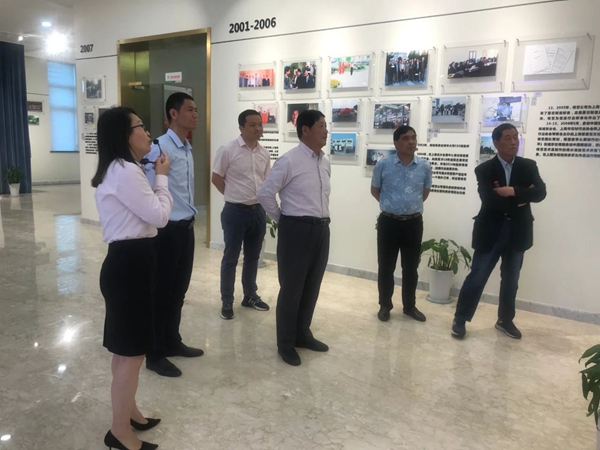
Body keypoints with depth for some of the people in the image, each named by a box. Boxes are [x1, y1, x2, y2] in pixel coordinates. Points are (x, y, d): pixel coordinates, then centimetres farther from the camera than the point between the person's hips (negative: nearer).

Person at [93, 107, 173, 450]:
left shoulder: (122, 170, 16)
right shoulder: (126, 172, -19)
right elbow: (159, 216, -19)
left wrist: (156, 176, 8)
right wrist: (161, 176, -6)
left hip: (129, 261, 11)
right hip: (129, 264, -11)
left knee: (128, 348, 21)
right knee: (132, 351, 0)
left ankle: (129, 413, 37)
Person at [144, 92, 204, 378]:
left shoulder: (188, 150, 12)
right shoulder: (160, 148, -17)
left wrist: (189, 217, 15)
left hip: (186, 228, 9)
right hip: (167, 230, -8)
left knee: (179, 289, 18)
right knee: (161, 291, 5)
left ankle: (172, 341, 36)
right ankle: (155, 354, 21)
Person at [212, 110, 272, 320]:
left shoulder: (264, 153, 6)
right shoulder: (228, 150, -11)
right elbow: (216, 178, -5)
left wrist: (262, 200, 6)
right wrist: (235, 197, 0)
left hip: (258, 211, 5)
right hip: (235, 211, -5)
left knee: (253, 257, 16)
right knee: (230, 258, 5)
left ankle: (250, 296, 32)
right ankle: (227, 301, 18)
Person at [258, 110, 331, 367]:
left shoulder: (325, 163, 10)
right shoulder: (289, 161, -12)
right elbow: (265, 194, -11)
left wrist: (321, 221, 15)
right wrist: (281, 219, -2)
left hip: (321, 230, 7)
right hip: (297, 230, -7)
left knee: (312, 288, 17)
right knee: (291, 289, 5)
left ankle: (303, 334, 36)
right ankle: (286, 344, 22)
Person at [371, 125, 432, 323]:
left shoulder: (424, 166, 0)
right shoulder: (383, 164, -5)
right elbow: (374, 190, 9)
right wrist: (390, 204, 9)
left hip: (414, 222, 2)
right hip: (388, 222, -2)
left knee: (411, 267, 12)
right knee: (386, 267, 6)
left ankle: (410, 306, 27)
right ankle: (385, 305, 22)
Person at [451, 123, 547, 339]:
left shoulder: (528, 166, 4)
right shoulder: (484, 169, -6)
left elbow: (540, 193, -11)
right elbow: (491, 200, -20)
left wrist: (513, 191, -22)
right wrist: (522, 198, -13)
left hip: (518, 232, 3)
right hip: (491, 231, -3)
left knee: (511, 280, 15)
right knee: (476, 278, 2)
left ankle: (505, 320, 32)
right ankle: (460, 320, 14)